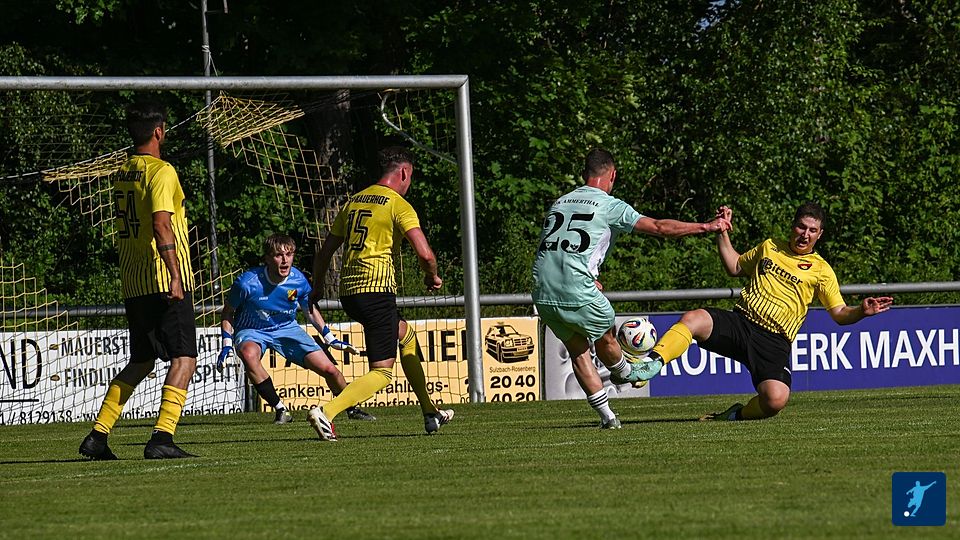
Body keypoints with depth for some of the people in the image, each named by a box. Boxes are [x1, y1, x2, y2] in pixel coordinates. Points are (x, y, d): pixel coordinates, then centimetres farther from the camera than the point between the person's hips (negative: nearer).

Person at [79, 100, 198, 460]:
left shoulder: (122, 174, 14)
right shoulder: (162, 172, -10)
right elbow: (161, 225, -22)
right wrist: (175, 275, -25)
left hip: (132, 283, 8)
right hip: (164, 280, -8)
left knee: (140, 362, 16)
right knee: (184, 358, -5)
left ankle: (98, 436, 11)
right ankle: (162, 437, -17)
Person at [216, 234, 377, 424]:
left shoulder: (299, 281, -15)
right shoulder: (247, 283, -26)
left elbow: (310, 310, 6)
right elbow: (227, 313, -7)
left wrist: (331, 340, 5)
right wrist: (226, 344, -16)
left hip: (287, 328, 3)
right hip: (251, 331, -3)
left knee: (329, 369, -6)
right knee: (248, 354, -40)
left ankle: (351, 409, 24)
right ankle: (280, 410, -27)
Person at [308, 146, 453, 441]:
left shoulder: (353, 202, 15)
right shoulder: (398, 205, -5)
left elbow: (324, 253, 19)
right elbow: (425, 253, -15)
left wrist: (316, 288, 33)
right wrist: (432, 277, 6)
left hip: (348, 291, 8)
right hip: (377, 291, -8)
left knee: (406, 334, 29)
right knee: (382, 373, -5)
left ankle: (430, 413, 33)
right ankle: (326, 412, -25)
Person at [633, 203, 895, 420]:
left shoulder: (821, 270, 9)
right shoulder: (769, 247, 18)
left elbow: (840, 314, 8)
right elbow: (735, 267, 32)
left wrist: (862, 311, -13)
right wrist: (723, 232, 23)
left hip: (774, 341, -2)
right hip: (740, 322, 2)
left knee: (776, 400, -28)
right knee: (692, 319, -30)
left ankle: (739, 415, 3)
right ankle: (651, 364, -36)